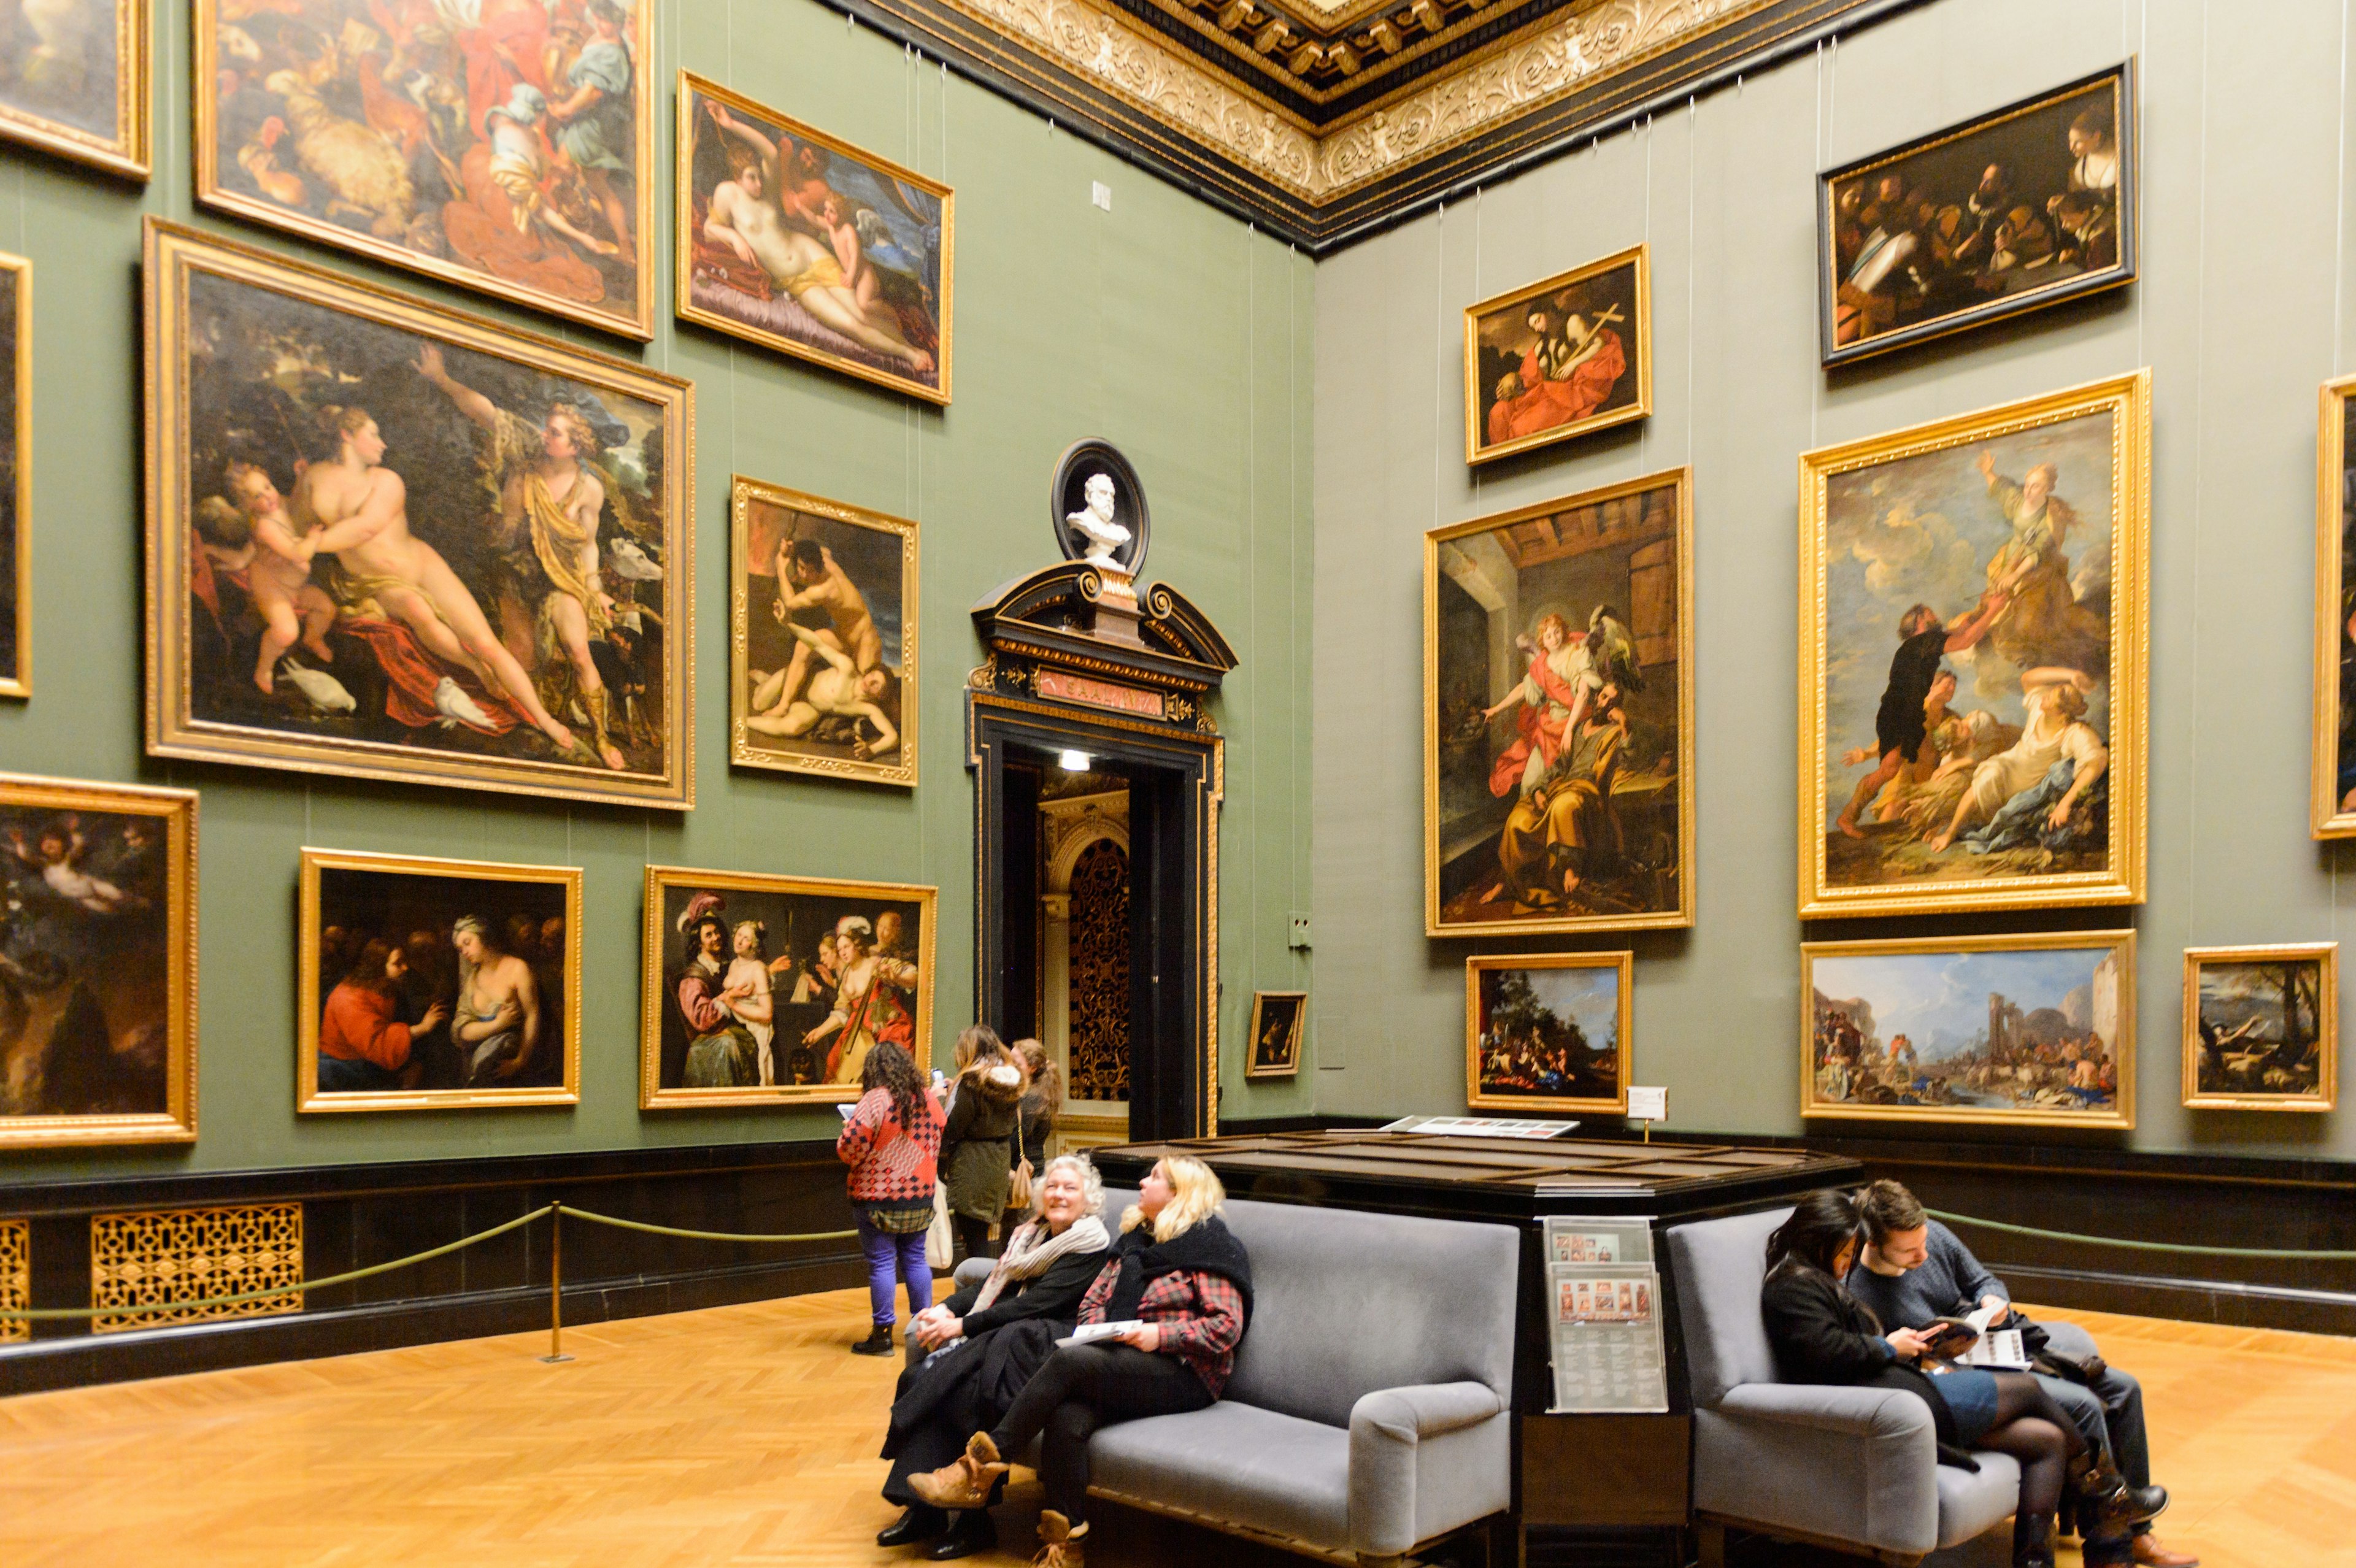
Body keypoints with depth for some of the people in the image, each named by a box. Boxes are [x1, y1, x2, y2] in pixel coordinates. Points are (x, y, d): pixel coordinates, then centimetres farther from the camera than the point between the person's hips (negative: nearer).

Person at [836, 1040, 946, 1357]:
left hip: (878, 1197, -6)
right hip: (921, 1194, 6)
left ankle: (882, 1335, 6)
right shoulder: (929, 1099, 4)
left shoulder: (875, 1100, -17)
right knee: (915, 1259, 14)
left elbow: (850, 1148, -19)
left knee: (881, 1263, 1)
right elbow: (938, 1143, 15)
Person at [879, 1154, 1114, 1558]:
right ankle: (923, 1507, -15)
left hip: (1047, 1346, -7)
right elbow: (992, 1286, 13)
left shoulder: (1090, 1247, -6)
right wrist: (944, 1310, -5)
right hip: (1007, 1336, 7)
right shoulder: (1032, 1235, 18)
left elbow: (1033, 1304, -14)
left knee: (949, 1383, -27)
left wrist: (962, 1326, -16)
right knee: (921, 1377, -18)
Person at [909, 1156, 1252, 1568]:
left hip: (1185, 1375, -6)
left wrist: (1161, 1335, -18)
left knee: (1071, 1359, -30)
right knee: (1067, 1419, -29)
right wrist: (1100, 1330, -2)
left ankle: (981, 1467, -23)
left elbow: (1226, 1326, -8)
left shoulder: (1210, 1246, 0)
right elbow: (1092, 1302, 20)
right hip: (1122, 1366, 6)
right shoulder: (1134, 1240, 21)